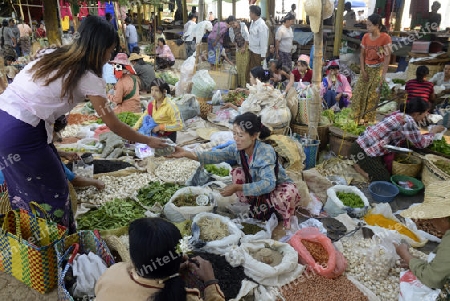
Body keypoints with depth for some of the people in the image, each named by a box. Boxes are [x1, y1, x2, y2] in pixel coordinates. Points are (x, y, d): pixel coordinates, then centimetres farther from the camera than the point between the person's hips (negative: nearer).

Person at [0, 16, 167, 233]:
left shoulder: (52, 54, 11)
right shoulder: (88, 78, -9)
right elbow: (113, 125, -3)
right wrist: (148, 141, 9)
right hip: (20, 133, -8)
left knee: (25, 187, 24)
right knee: (53, 191, 11)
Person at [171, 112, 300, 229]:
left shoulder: (266, 152, -34)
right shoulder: (237, 148, -16)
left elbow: (268, 184, -43)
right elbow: (217, 155, -29)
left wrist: (236, 188, -45)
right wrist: (187, 154, -40)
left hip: (278, 186, -5)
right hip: (257, 184, 6)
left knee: (289, 192, -39)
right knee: (237, 173, -16)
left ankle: (286, 217, -2)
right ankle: (261, 207, 0)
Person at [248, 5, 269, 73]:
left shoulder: (261, 25, -21)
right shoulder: (253, 23, 5)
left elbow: (263, 41, -20)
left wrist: (263, 55, -19)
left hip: (258, 52, -8)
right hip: (252, 50, 8)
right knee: (251, 70, 17)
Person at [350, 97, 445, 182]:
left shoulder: (400, 114, 9)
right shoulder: (408, 121, -18)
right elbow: (421, 143, -6)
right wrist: (433, 131, 8)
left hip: (366, 144, 9)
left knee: (388, 171, 23)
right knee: (384, 180, -2)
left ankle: (363, 164, 17)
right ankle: (359, 166, 2)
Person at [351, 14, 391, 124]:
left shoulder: (385, 38, -13)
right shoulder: (366, 37, 1)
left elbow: (387, 57, -13)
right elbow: (362, 54, 5)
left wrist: (383, 74, -17)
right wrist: (363, 70, -3)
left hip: (378, 69, -5)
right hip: (366, 68, 5)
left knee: (372, 95, -4)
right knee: (359, 93, 1)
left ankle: (369, 120, 5)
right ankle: (356, 118, 9)